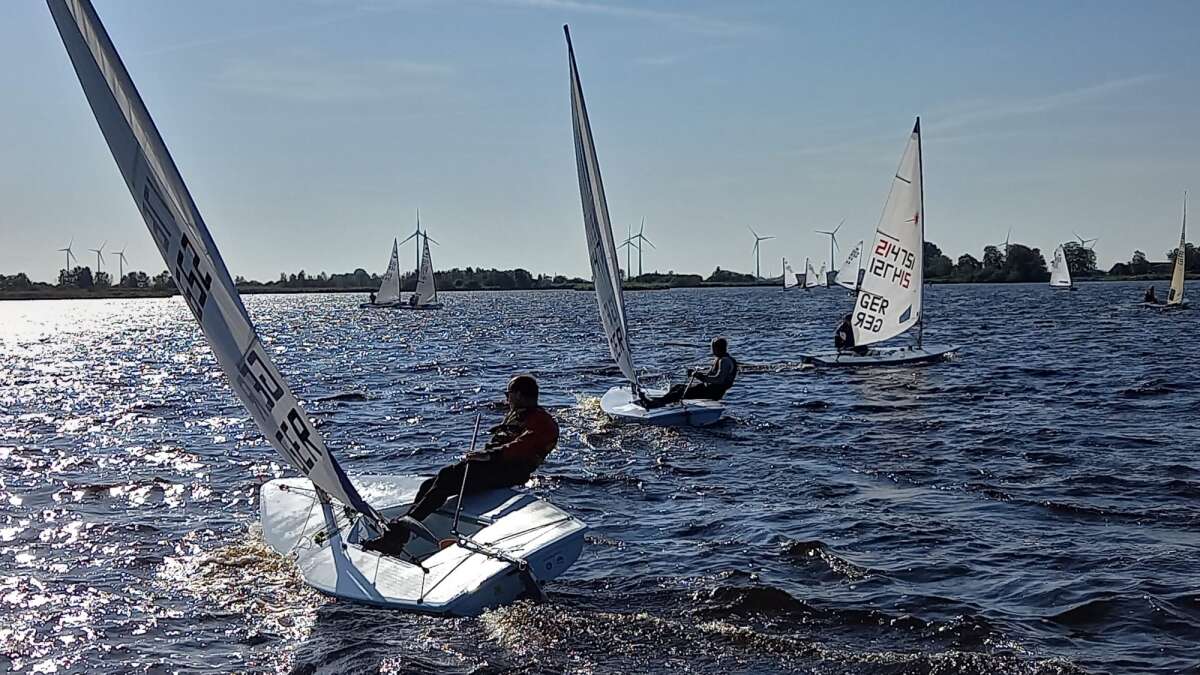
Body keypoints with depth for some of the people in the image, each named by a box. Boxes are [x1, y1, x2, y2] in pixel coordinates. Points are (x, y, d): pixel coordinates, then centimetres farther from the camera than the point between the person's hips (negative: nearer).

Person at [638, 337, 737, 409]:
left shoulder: (725, 360, -14)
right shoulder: (719, 359, 19)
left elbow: (720, 379, -27)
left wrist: (701, 376, -28)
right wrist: (695, 373, 9)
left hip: (714, 392, -10)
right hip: (708, 387, 10)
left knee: (682, 392, -20)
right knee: (678, 387, 1)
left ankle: (653, 404, -25)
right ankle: (653, 401, -8)